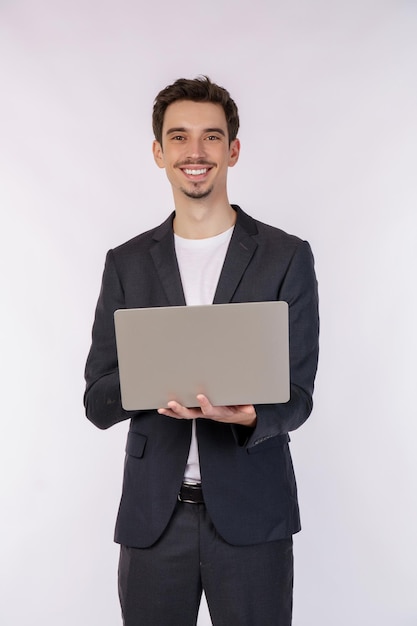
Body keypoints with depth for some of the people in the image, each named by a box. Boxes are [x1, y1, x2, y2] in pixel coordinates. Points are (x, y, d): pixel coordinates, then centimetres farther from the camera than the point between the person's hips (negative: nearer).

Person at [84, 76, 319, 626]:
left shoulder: (286, 257, 0)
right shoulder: (127, 263, 6)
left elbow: (297, 395, -2)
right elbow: (96, 402, 3)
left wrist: (245, 414, -24)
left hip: (251, 515, -1)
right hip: (152, 516, 2)